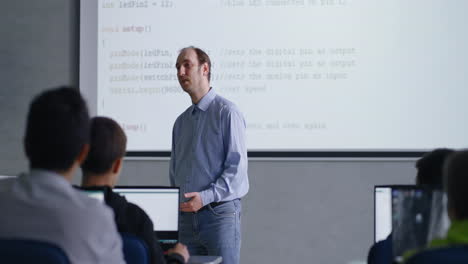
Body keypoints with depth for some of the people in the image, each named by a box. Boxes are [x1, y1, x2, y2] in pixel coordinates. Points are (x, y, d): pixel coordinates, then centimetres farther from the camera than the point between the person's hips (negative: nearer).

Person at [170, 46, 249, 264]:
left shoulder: (226, 112, -5)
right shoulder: (181, 121, 17)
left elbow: (237, 166, -12)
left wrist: (206, 197, -21)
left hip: (220, 212, -6)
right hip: (186, 216, 6)